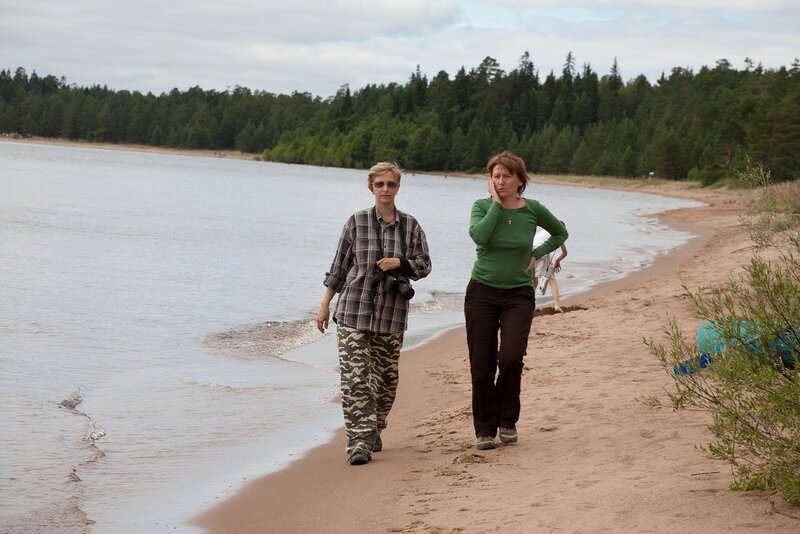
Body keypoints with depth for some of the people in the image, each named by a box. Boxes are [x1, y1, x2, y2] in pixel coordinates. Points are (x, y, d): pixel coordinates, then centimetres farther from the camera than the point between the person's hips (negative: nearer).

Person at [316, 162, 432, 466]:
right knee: (355, 379, -11)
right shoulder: (357, 222, 3)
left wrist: (399, 263, -13)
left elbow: (424, 266, 6)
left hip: (391, 313, 2)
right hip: (353, 310, -2)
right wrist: (325, 304, 5)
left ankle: (373, 432, 29)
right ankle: (359, 443, -12)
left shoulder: (410, 226, 6)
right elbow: (339, 265, 7)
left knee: (386, 378, 8)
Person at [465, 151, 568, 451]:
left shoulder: (533, 210, -1)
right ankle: (485, 429, 13)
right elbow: (478, 236, -25)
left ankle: (507, 420, 6)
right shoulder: (482, 207, -3)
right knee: (481, 365, -1)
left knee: (511, 357, -16)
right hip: (482, 292, 0)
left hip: (518, 294, 0)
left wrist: (537, 255, 4)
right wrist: (496, 203, -16)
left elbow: (560, 233, 17)